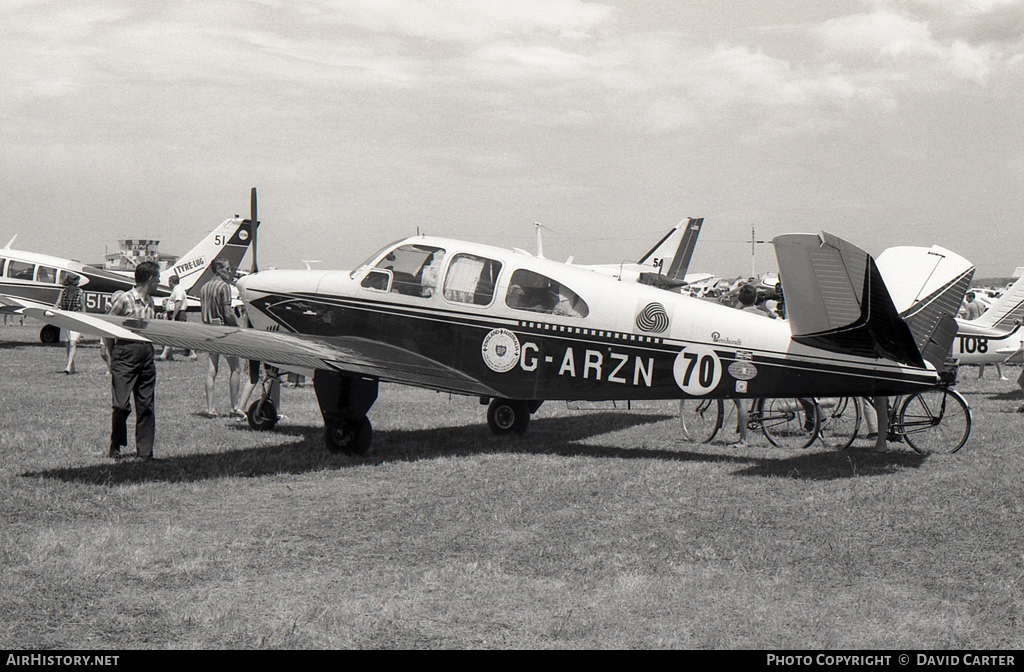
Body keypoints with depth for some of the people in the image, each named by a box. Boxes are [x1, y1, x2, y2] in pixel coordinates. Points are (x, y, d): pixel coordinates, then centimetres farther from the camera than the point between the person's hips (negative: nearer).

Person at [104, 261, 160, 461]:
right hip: (126, 355, -6)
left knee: (146, 405, 5)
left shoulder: (150, 302, 13)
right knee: (122, 405, -5)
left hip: (146, 354, 6)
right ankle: (116, 446, 13)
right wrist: (114, 356, -3)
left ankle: (144, 450, 10)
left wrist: (149, 350, 11)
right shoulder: (124, 300, -8)